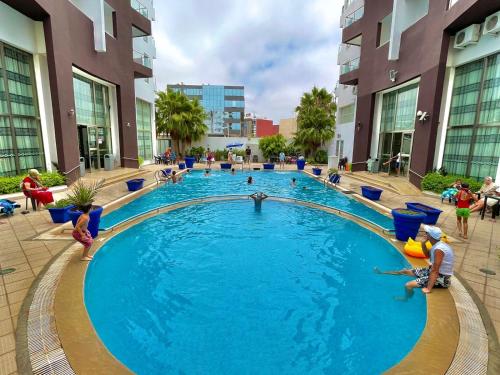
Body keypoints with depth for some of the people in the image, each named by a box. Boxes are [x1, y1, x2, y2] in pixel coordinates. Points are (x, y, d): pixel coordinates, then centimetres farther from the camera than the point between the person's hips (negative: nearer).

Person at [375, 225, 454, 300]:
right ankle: (382, 273, 35)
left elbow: (435, 271, -32)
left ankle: (406, 299, 16)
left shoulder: (438, 249, -29)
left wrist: (428, 288, -33)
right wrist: (423, 244, 1)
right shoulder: (437, 245, 1)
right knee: (406, 271, 16)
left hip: (441, 278, -10)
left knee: (408, 285, -18)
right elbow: (427, 254, 20)